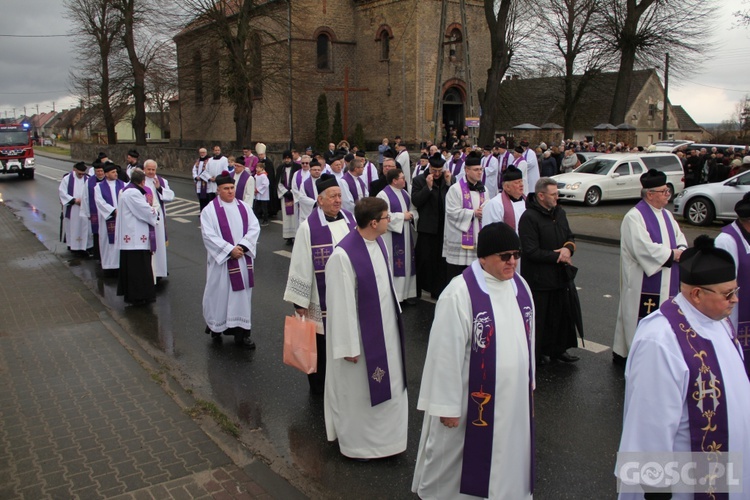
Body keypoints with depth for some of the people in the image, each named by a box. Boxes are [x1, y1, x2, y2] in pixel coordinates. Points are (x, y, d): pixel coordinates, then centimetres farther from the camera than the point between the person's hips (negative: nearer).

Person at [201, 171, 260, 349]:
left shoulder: (243, 207, 7)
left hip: (243, 259, 4)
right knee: (220, 293, 4)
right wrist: (229, 249, -18)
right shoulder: (210, 210, -5)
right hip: (221, 260, -4)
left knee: (242, 292, 5)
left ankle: (241, 332, 11)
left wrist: (242, 246, -13)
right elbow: (208, 235, -13)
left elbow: (254, 228, 0)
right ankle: (216, 327, 24)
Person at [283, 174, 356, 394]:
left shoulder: (350, 220, 2)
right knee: (321, 344, 9)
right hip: (322, 300, -4)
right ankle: (319, 387, 30)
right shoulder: (308, 227, -12)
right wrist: (300, 301, -8)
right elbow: (300, 266, -10)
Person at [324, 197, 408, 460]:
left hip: (385, 328, 8)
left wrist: (394, 316, 17)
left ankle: (382, 433, 43)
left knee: (386, 384, 21)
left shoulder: (379, 242, -2)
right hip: (362, 333, -8)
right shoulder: (343, 256, -27)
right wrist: (349, 346, -18)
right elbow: (341, 304, -23)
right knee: (358, 389, 11)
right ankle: (356, 441, 33)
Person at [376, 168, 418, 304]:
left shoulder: (404, 193, 12)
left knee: (407, 262, 11)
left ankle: (407, 292, 20)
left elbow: (413, 208, 18)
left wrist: (411, 214, -5)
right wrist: (402, 216, -15)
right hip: (392, 236, -8)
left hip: (406, 234, 8)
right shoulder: (384, 195, -13)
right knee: (395, 263, -3)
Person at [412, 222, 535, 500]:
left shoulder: (520, 286, -1)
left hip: (512, 395, 6)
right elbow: (447, 353, -19)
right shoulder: (459, 293, -23)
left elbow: (527, 339, 11)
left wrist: (529, 383, 16)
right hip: (473, 398, -6)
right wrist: (447, 405, -15)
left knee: (504, 457, 22)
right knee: (459, 458, 16)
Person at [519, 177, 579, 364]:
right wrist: (557, 257, -14)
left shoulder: (559, 212, 9)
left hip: (559, 276, 8)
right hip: (538, 278, -8)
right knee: (539, 318, 2)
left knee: (562, 313, 15)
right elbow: (531, 251, -20)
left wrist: (568, 248, -6)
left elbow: (570, 237, 18)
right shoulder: (529, 217, -16)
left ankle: (558, 349, 30)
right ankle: (537, 354, 16)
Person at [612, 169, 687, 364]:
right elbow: (644, 248, -22)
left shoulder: (666, 215, 14)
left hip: (666, 282, 8)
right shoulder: (635, 216, -14)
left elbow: (681, 240, 15)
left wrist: (680, 252, -8)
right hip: (644, 284, -8)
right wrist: (672, 254, -12)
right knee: (642, 320, -5)